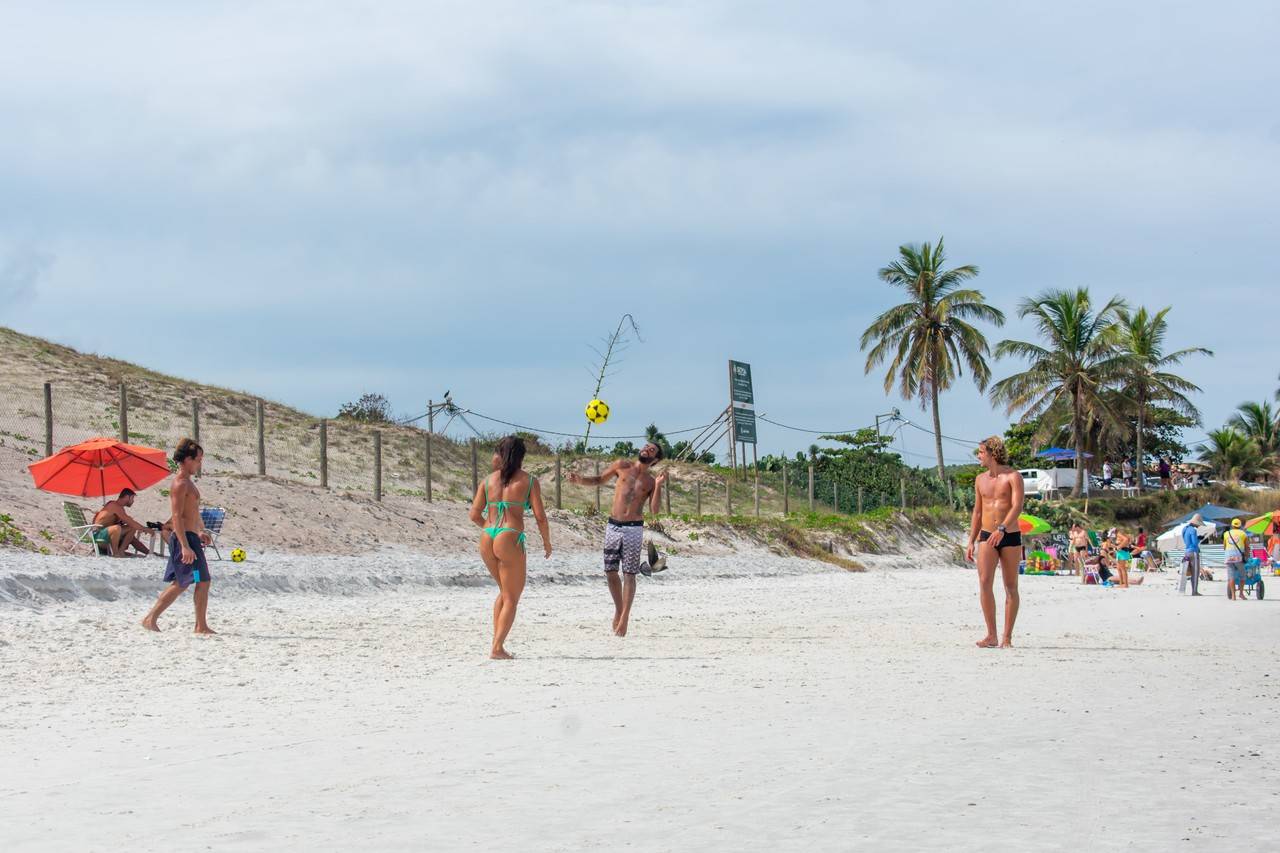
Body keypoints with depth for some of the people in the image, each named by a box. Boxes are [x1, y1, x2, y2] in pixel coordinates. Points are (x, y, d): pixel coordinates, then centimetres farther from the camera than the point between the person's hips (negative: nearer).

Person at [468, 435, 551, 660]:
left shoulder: (489, 480, 10)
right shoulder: (529, 481, 1)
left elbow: (475, 515, 7)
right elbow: (540, 516, -4)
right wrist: (547, 542, 10)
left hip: (486, 540, 4)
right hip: (510, 540, -4)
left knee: (504, 591, 24)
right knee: (511, 598, 7)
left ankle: (497, 641, 18)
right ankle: (497, 648, -2)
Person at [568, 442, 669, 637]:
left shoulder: (651, 482, 5)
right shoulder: (622, 466, 9)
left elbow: (654, 510, -5)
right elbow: (599, 480, 18)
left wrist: (658, 486, -16)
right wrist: (579, 480, 0)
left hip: (633, 529, -2)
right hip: (613, 526, 2)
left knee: (629, 574, -4)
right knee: (610, 572, 4)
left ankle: (624, 617, -1)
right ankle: (619, 609, 23)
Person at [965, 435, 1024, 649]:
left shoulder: (1013, 477, -6)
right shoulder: (981, 479, 11)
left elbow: (1017, 507, -19)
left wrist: (1002, 529, -33)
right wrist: (971, 542, 12)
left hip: (1010, 536, -4)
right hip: (987, 537, 4)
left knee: (1011, 587, 2)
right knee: (984, 582, -12)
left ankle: (1007, 637, 7)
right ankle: (991, 636, -10)